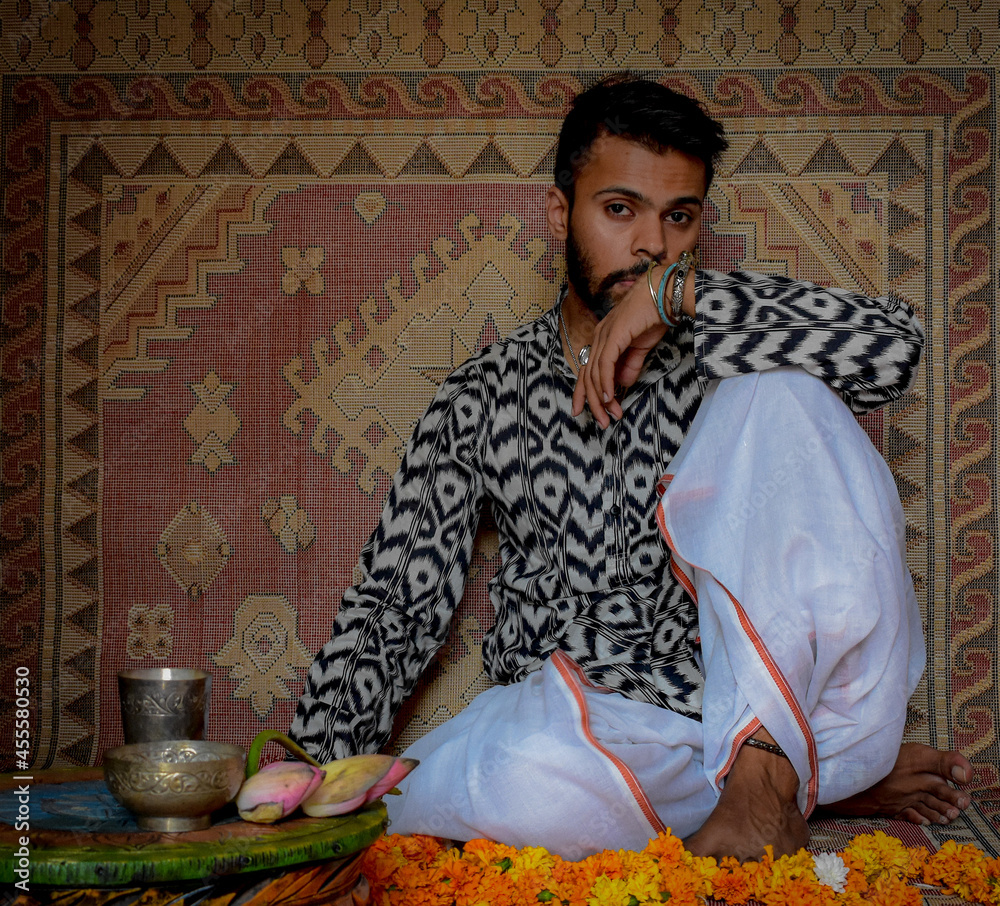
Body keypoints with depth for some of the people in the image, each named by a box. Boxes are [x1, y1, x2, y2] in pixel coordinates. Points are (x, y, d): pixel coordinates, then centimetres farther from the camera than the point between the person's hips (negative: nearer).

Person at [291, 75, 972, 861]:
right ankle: (829, 777, -14)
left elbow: (893, 347, -12)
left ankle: (766, 772, -21)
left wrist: (675, 293, -14)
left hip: (770, 697, 0)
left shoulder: (721, 352, 9)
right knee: (517, 778, -38)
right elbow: (396, 606, 11)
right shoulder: (485, 396, 12)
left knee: (777, 393, -18)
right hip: (579, 729, 1)